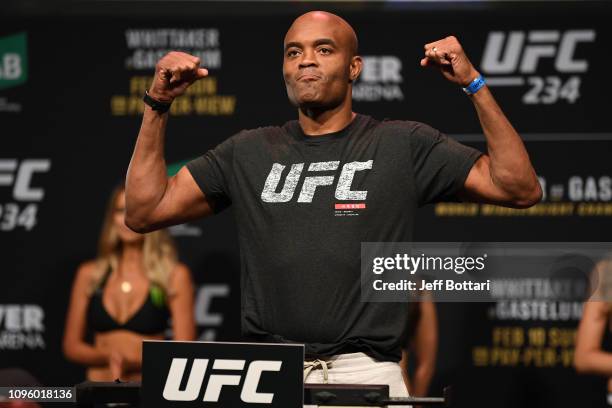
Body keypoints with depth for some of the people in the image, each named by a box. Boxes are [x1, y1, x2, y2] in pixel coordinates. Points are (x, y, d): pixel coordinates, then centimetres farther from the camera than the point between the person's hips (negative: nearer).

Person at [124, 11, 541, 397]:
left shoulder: (404, 146, 9)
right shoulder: (249, 153, 16)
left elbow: (520, 189, 2)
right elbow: (144, 211, 14)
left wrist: (474, 85, -5)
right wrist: (158, 105, 7)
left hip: (365, 376, -2)